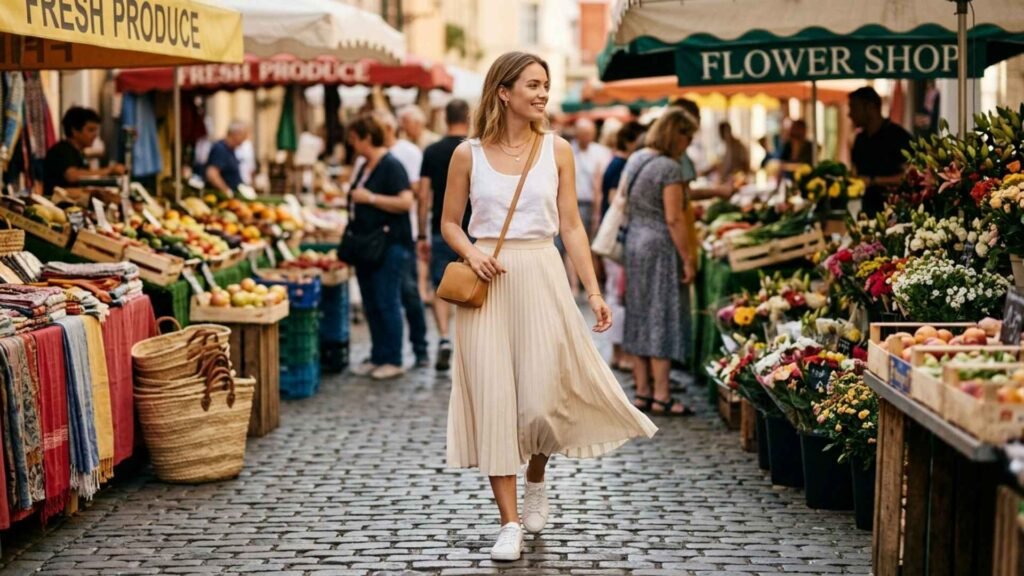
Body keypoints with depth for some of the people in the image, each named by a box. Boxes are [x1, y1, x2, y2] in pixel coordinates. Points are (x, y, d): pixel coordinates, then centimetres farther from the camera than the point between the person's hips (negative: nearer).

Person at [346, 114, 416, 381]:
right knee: (371, 305, 11)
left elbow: (406, 202, -22)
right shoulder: (365, 168, 16)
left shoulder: (391, 166, -13)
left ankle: (393, 361, 1)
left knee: (387, 303, -6)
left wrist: (370, 198, -19)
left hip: (390, 246, -9)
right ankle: (377, 358, 18)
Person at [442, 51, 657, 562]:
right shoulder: (469, 154, 1)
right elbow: (449, 222, 9)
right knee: (493, 398, -2)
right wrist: (471, 252, -11)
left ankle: (537, 482, 31)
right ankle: (510, 523, 5)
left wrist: (593, 290, 0)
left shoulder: (556, 150, 4)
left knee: (542, 396, -3)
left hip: (541, 276, 1)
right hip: (488, 283, 0)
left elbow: (571, 225, 5)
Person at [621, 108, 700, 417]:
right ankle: (661, 397, -2)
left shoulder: (635, 160, 9)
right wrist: (688, 259, -13)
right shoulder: (670, 168, -16)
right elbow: (674, 219, -18)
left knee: (640, 318, 11)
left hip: (634, 242, 8)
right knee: (663, 319, -3)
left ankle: (642, 392, 16)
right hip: (660, 247, -8)